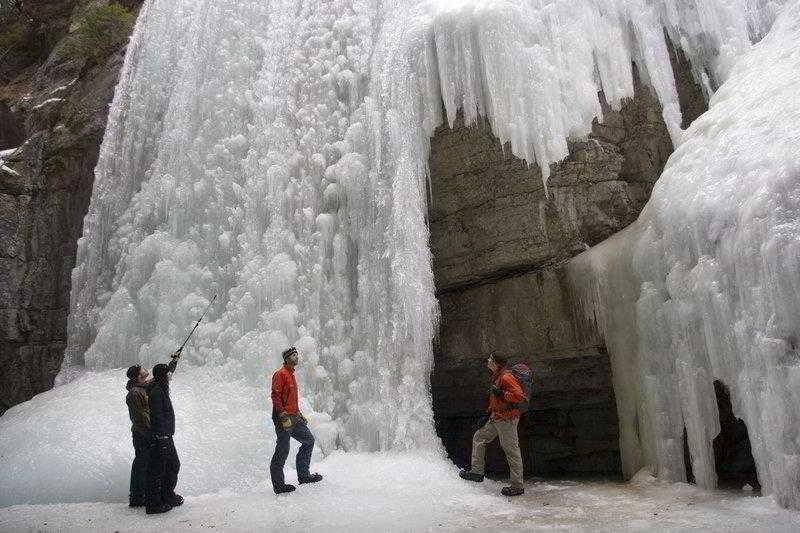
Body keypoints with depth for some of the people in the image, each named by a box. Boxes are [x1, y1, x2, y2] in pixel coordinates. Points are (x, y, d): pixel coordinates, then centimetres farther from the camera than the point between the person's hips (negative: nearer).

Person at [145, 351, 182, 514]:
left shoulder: (162, 387, 9)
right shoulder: (156, 391, -19)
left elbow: (169, 371, 30)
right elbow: (157, 416, -23)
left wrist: (175, 360, 43)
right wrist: (161, 436, -24)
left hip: (166, 436, 10)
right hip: (160, 437, -10)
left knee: (173, 465, 19)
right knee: (157, 470, -2)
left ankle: (168, 496, 32)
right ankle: (154, 504, 6)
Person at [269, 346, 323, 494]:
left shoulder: (291, 375, 20)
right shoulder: (280, 374, -10)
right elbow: (275, 396, -18)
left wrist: (299, 415, 23)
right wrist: (283, 415, -23)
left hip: (294, 417, 10)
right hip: (283, 418, -10)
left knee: (309, 440, 11)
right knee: (283, 450, -4)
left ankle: (303, 475, 18)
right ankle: (279, 485, 5)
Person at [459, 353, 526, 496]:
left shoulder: (506, 377, -17)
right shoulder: (496, 378, 15)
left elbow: (519, 396, -25)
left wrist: (501, 393, -25)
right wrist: (488, 413, 20)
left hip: (507, 418, -11)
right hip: (496, 418, 11)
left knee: (511, 450, -4)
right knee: (479, 437, 15)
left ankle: (518, 487, 4)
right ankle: (477, 472, 23)